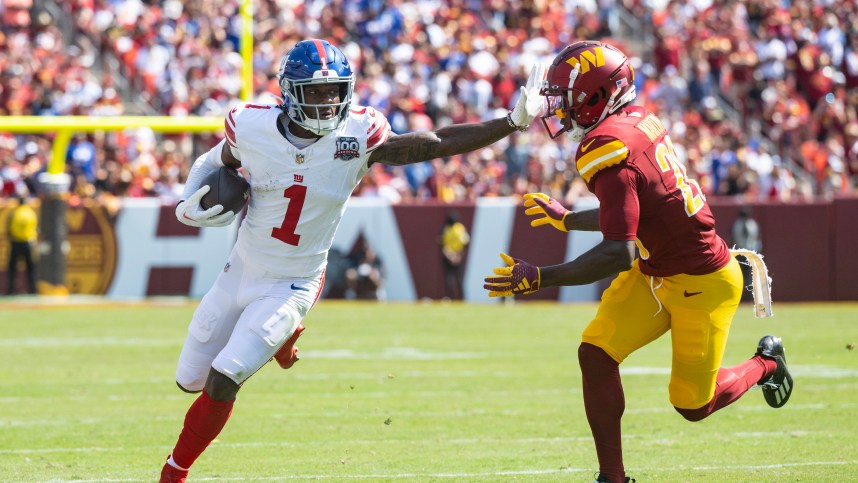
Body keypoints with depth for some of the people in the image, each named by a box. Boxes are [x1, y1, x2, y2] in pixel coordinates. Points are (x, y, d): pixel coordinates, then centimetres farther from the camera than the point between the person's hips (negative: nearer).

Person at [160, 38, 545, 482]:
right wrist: (189, 207, -12)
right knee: (189, 380, 16)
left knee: (221, 383, -15)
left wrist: (514, 121, -18)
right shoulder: (251, 129, -14)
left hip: (290, 289, -3)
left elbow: (441, 143, -12)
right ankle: (279, 336, 42)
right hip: (240, 274, 3)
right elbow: (214, 164, 7)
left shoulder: (358, 138, -16)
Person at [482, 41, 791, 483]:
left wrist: (539, 279, -33)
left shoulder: (610, 153, -30)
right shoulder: (638, 122, -2)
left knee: (693, 405, 7)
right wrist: (567, 220, 25)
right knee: (596, 354, -4)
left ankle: (765, 364, 35)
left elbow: (618, 253, -35)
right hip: (654, 273, 9)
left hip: (700, 284, -9)